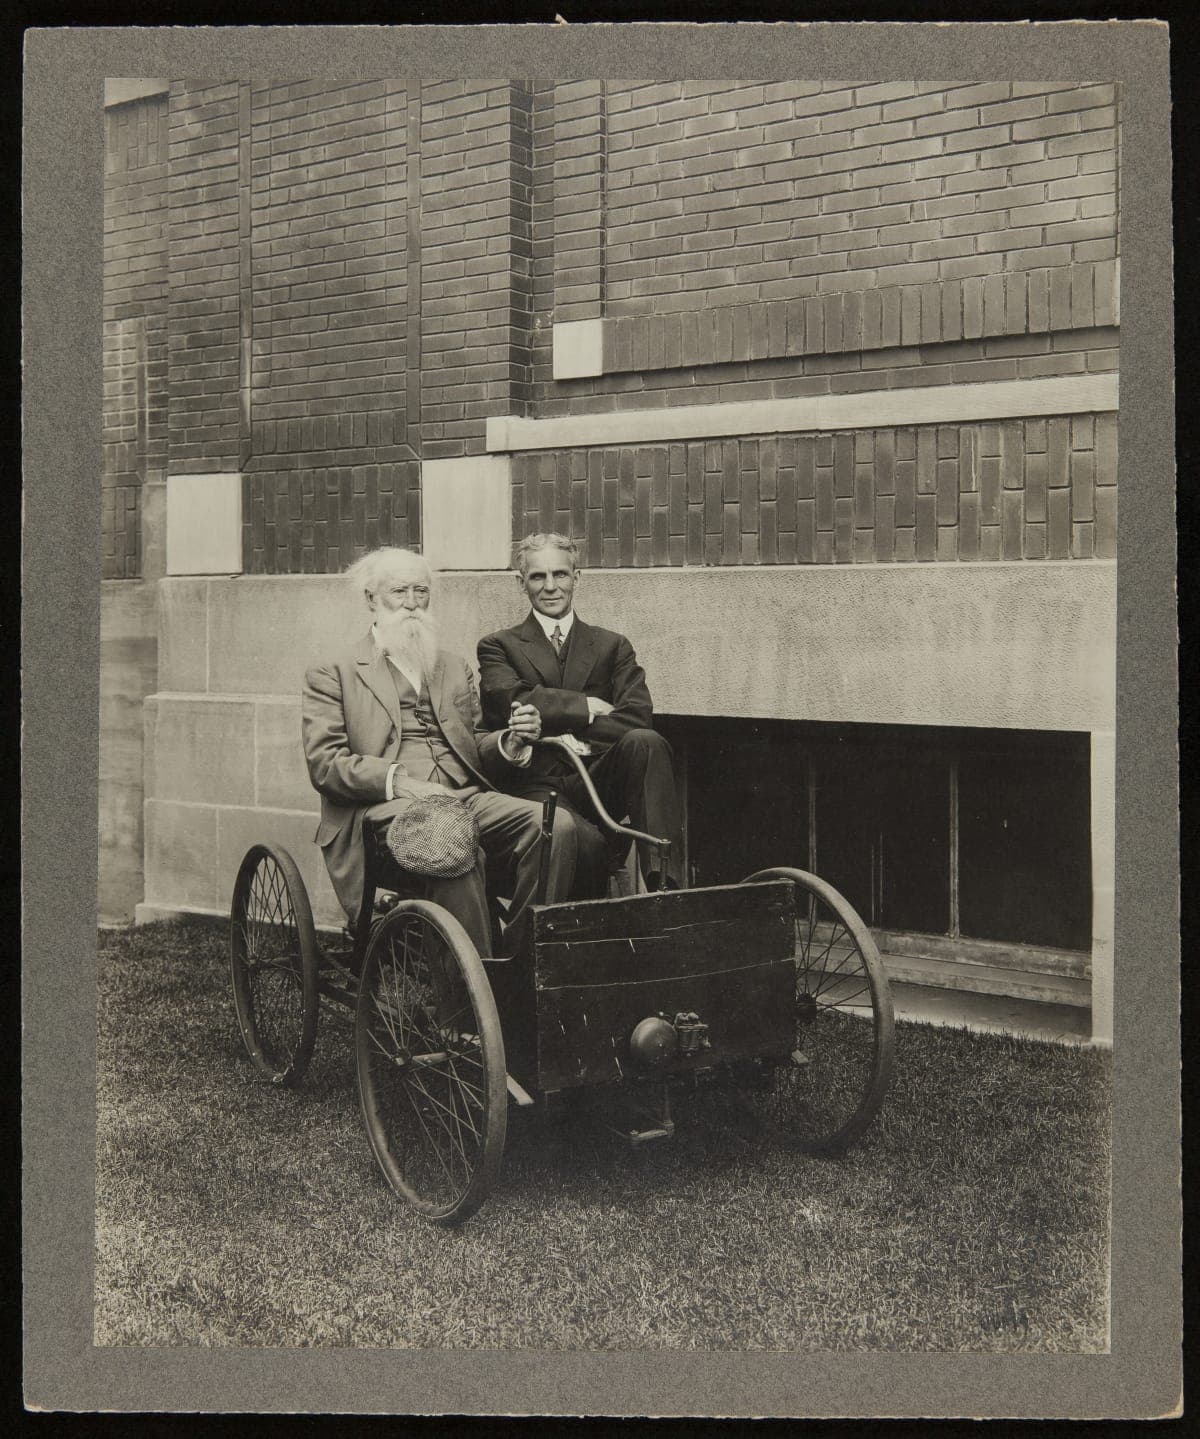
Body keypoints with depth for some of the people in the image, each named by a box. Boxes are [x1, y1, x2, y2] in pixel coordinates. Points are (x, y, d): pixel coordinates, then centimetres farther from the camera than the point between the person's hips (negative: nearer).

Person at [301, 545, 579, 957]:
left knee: (556, 825, -24)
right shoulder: (333, 674, 12)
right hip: (385, 806, -5)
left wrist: (510, 741, 1)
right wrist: (400, 781, -16)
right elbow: (324, 764, 0)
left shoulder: (454, 667, 28)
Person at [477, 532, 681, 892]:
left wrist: (558, 725, -9)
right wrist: (586, 707, -4)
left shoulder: (612, 646, 19)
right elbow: (511, 701, -7)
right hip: (537, 786, -2)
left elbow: (638, 717, 2)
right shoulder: (498, 646, 15)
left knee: (644, 742, -31)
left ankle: (662, 883, -36)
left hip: (599, 781, 3)